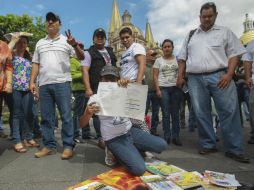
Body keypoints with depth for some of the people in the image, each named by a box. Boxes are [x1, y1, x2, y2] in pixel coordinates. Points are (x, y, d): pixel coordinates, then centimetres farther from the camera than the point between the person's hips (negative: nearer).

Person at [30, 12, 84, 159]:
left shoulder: (66, 41, 8)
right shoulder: (40, 43, 20)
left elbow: (82, 57, 1)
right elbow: (36, 64, 19)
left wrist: (75, 45, -18)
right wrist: (32, 82, 10)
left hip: (62, 83, -4)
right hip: (44, 84, 5)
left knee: (66, 115, -4)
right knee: (46, 117, 6)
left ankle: (68, 146, 4)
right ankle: (49, 145, 17)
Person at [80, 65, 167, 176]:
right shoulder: (95, 98, -6)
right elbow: (82, 124, -10)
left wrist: (129, 84, -18)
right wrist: (88, 113, -34)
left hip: (131, 132, 5)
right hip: (114, 140, -5)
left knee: (162, 145, -2)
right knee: (139, 169, -21)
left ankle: (134, 150, 17)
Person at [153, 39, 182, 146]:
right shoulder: (158, 60, 9)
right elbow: (155, 76, 3)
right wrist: (157, 89, -7)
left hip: (176, 88, 1)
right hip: (163, 88, -1)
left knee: (175, 113, 1)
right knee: (166, 114, -1)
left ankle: (175, 136, 9)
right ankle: (167, 136, 8)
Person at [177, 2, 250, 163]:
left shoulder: (225, 32, 12)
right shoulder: (191, 35, 19)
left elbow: (234, 54, 4)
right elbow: (183, 58, 18)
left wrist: (229, 74, -10)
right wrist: (180, 76, 8)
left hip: (219, 76, -2)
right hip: (195, 79, 2)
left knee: (229, 112, -5)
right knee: (201, 114, 3)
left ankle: (235, 149, 5)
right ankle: (208, 145, 16)